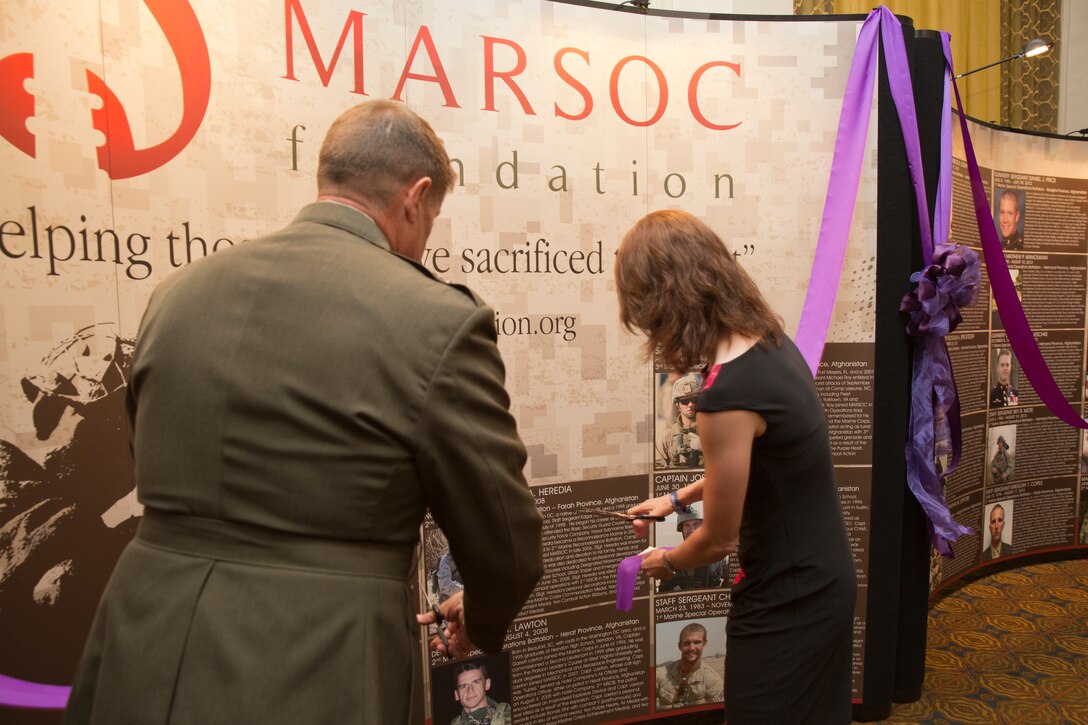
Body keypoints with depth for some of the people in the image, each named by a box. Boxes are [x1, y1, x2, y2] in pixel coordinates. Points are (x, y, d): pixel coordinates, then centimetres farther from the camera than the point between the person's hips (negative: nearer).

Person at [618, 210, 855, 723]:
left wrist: (665, 562, 3)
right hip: (826, 581, 8)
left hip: (786, 607, -8)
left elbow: (719, 538, -17)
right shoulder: (772, 343, -5)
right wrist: (677, 499, 17)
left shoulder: (727, 395, -31)